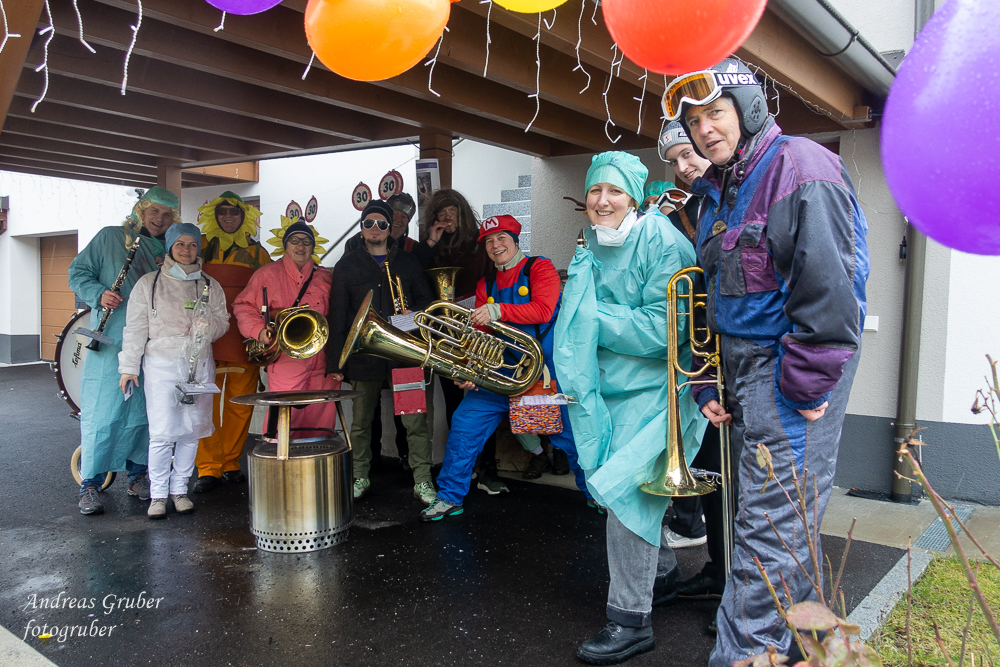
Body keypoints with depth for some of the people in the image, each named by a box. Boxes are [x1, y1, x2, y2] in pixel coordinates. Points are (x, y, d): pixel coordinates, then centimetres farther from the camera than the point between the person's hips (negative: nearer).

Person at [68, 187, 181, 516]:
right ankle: (90, 484, 4)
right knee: (102, 412, -5)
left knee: (144, 412, 8)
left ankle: (138, 475, 22)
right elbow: (78, 272, 5)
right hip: (109, 341, -3)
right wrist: (99, 294, -13)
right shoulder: (109, 237, 6)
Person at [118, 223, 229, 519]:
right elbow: (135, 328, 5)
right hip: (161, 364, -2)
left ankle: (180, 489, 18)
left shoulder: (210, 286, 11)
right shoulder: (149, 283, 6)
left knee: (192, 431, 4)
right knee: (162, 433, -8)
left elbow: (223, 322, 12)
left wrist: (208, 324, -12)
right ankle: (158, 494, 6)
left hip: (199, 364, 3)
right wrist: (128, 367, 1)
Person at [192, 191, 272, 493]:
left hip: (244, 337, 1)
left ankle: (231, 463, 17)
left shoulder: (256, 251, 12)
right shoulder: (200, 245, 10)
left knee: (240, 402, 4)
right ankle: (208, 468, 4)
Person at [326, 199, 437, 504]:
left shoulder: (408, 262, 12)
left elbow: (425, 298, 18)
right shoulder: (347, 266, 9)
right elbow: (337, 317, 5)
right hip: (363, 354, 0)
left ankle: (422, 481, 5)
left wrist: (415, 313, -7)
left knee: (416, 419, -4)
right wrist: (335, 363, 0)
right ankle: (360, 477, 25)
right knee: (361, 422, 9)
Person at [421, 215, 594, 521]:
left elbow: (543, 310, -18)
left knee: (571, 433, 0)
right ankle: (449, 498, 11)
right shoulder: (486, 284, 13)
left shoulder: (539, 268, -2)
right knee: (464, 424, -2)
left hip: (546, 369, -5)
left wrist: (497, 310, -25)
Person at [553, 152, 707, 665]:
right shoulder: (591, 248, 9)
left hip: (654, 386, -7)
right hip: (608, 388, 8)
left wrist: (594, 317, -16)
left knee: (623, 487, -14)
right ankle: (662, 572, 40)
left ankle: (631, 620, -1)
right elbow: (578, 322, 18)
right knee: (624, 487, 16)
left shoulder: (661, 243, -13)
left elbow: (662, 328, -21)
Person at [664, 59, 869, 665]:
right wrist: (708, 384, 13)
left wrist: (804, 387, -18)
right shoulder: (718, 193, 17)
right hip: (744, 365, 9)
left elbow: (827, 288, -19)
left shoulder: (799, 168, -11)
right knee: (780, 517, 18)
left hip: (791, 364, -9)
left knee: (772, 524, -6)